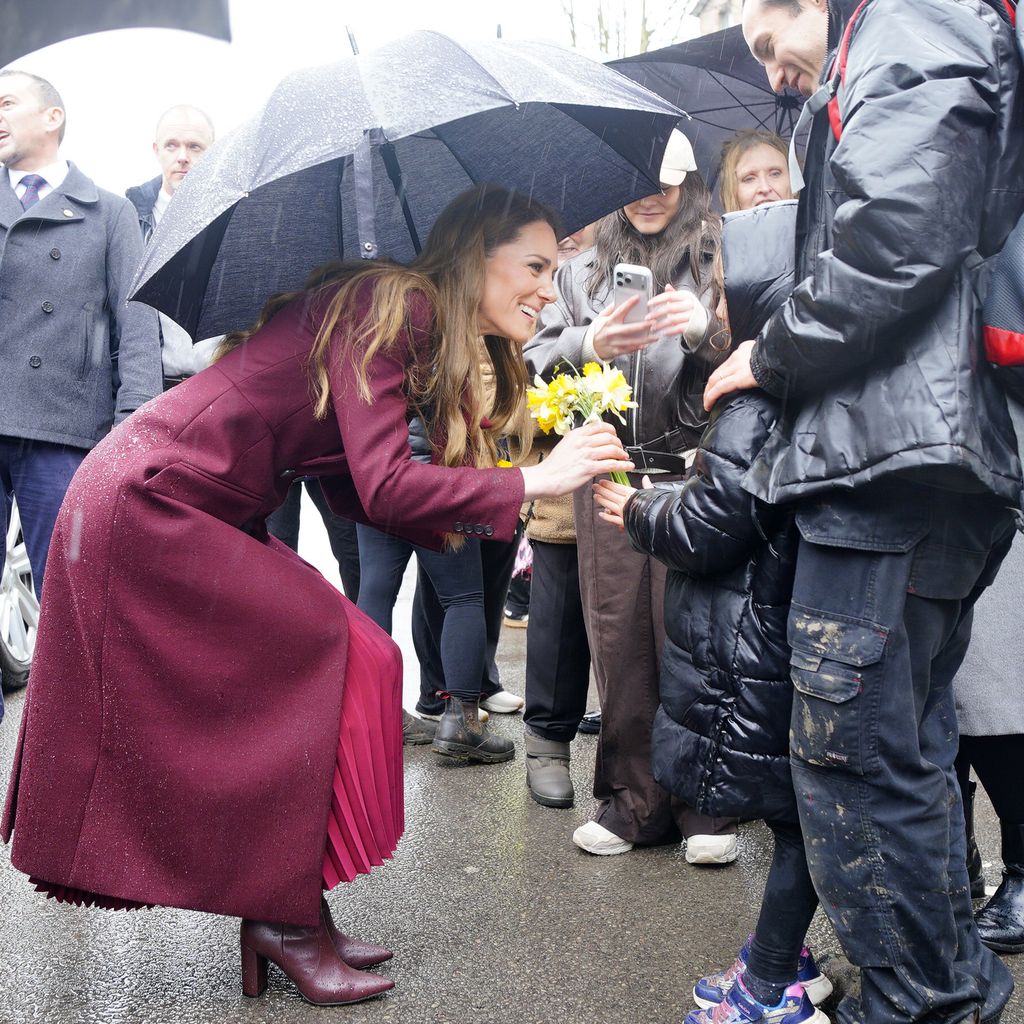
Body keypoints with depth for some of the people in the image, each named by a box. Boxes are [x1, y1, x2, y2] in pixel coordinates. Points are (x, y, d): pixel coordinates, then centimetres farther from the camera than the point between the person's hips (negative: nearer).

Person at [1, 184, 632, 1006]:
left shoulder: (410, 327, 12)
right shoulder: (390, 306, -17)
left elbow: (356, 495, 7)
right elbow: (382, 487, -26)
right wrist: (534, 481, -21)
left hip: (208, 520, 9)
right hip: (148, 508, -9)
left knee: (360, 660, 5)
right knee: (339, 659, -9)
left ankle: (283, 918, 13)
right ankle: (287, 919, 3)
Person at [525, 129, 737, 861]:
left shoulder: (718, 260, 8)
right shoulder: (582, 271, 19)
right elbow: (537, 361, 11)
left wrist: (708, 330, -18)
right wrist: (588, 345, -8)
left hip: (692, 471, -3)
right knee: (618, 638, 4)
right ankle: (636, 800, 15)